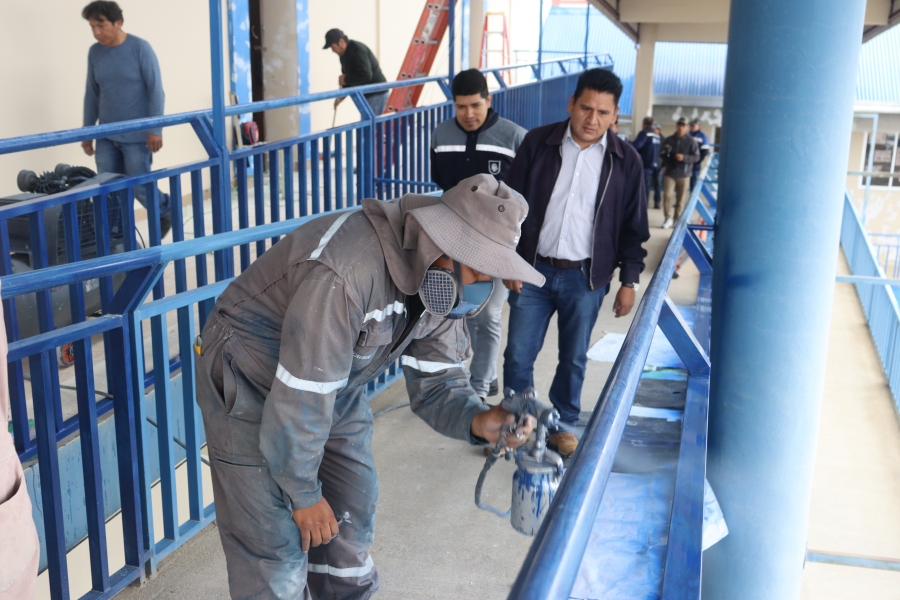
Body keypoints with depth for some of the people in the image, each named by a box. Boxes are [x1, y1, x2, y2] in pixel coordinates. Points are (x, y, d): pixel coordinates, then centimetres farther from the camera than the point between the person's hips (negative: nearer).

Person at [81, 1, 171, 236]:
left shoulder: (140, 48, -9)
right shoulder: (95, 52, 5)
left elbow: (155, 90, -10)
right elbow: (92, 94, 12)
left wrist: (155, 129, -15)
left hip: (136, 135, -5)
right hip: (106, 136, 5)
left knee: (139, 187, -1)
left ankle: (167, 212, 28)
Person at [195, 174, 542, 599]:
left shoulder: (442, 279, -10)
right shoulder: (346, 272, -37)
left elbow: (435, 380, -5)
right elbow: (301, 398, -30)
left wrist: (477, 420, -27)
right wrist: (304, 494, -18)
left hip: (335, 385, 8)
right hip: (250, 386, -7)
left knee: (350, 518, 12)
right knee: (275, 540, -6)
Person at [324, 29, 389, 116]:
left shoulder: (358, 50, -20)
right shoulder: (344, 55, 10)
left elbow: (366, 75, -30)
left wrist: (346, 79, -18)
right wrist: (342, 95, 2)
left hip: (377, 95, -10)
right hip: (366, 96, 10)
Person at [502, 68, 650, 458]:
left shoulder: (625, 161, -1)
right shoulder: (538, 143, -2)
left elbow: (634, 227, 5)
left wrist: (629, 281, 2)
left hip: (586, 278, 0)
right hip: (534, 269, 0)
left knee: (573, 359, 11)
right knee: (518, 355, 5)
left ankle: (563, 423, 30)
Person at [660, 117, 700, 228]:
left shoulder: (691, 141, -3)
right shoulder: (669, 140, 5)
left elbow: (696, 156, -6)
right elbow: (661, 154, 14)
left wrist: (684, 158, -21)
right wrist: (664, 165, -6)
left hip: (684, 174, -1)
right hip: (669, 173, 1)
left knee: (681, 199, 4)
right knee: (667, 195, -10)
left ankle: (676, 219, 14)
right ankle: (668, 218, -1)